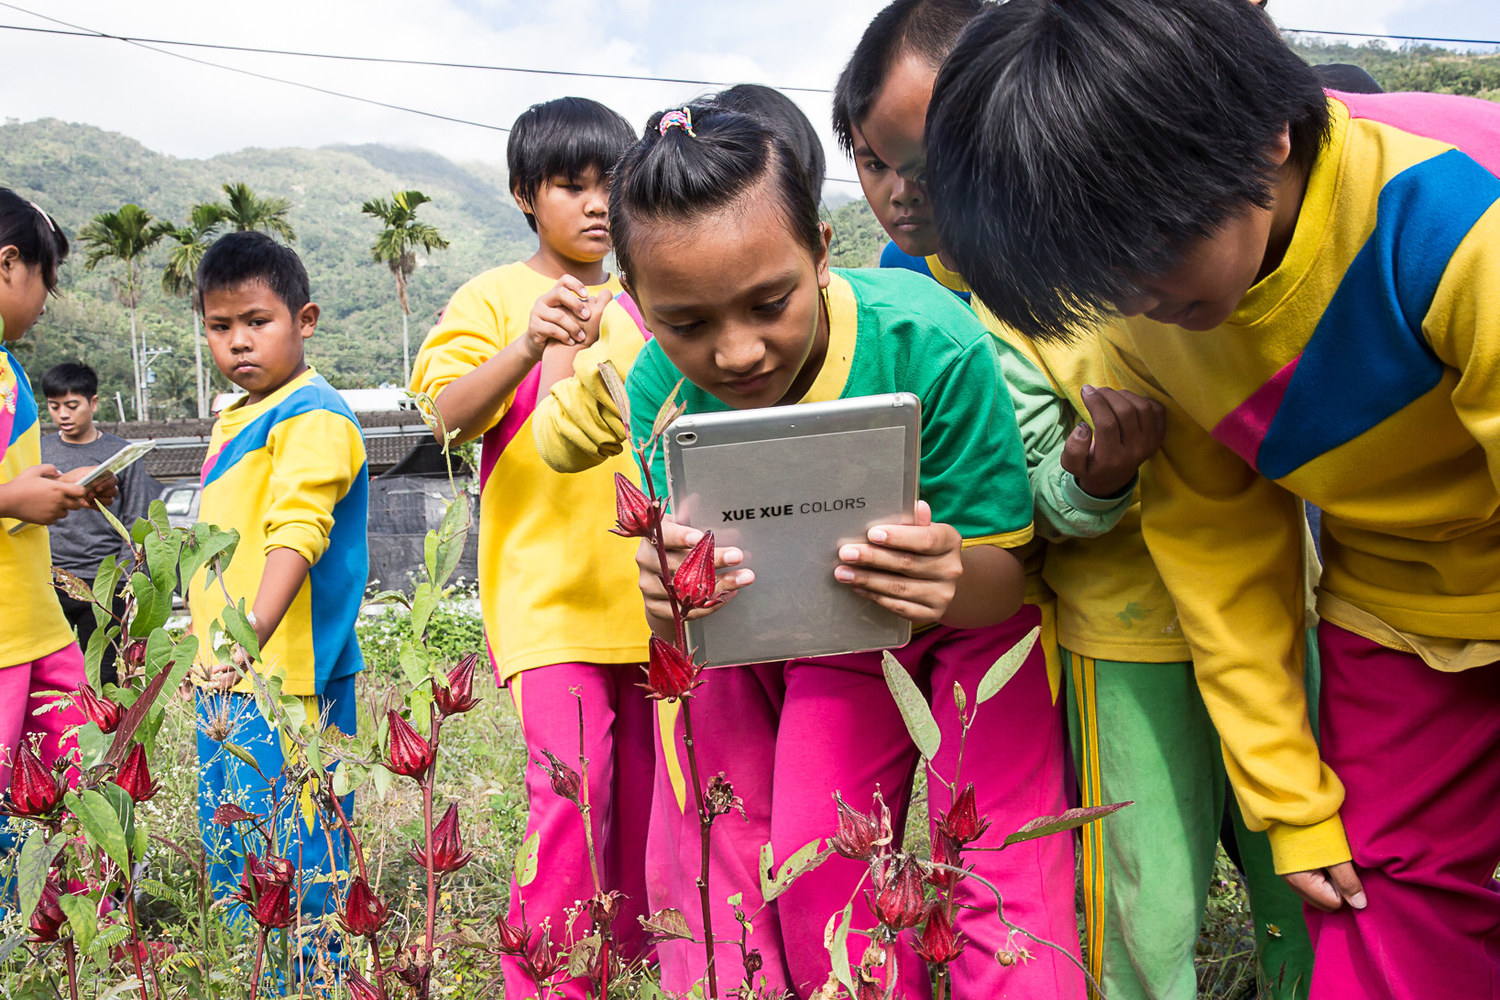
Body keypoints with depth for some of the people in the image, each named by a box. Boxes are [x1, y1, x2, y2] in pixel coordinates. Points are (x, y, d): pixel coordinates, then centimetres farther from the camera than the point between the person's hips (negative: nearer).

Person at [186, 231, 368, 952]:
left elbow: (296, 534, -27)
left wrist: (252, 634, -39)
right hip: (228, 681, 10)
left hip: (283, 680, -10)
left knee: (290, 856, -5)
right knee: (229, 857, 19)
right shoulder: (235, 419, 17)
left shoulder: (313, 416, -13)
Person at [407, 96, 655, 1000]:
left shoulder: (639, 309, 17)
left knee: (642, 796, 10)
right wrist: (526, 348, -31)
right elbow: (452, 414, -16)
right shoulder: (497, 297, 2)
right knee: (571, 795, -14)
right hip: (551, 596, -5)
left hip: (644, 593, 5)